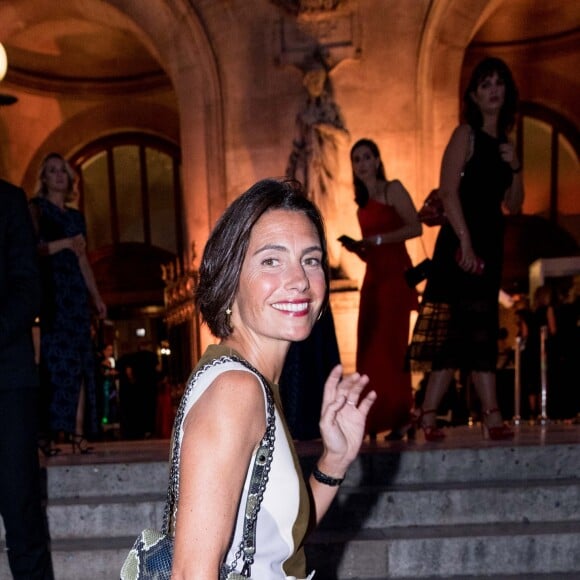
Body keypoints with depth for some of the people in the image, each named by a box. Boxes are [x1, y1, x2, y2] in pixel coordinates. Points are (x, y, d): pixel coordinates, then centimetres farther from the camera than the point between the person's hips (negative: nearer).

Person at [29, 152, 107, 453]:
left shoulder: (76, 216, 22)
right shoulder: (36, 207, 7)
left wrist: (96, 296, 15)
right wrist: (64, 244, -16)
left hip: (76, 292, 5)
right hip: (51, 290, -5)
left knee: (80, 361, -3)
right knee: (58, 358, -12)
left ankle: (78, 432, -5)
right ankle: (55, 430, -13)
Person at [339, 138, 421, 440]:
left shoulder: (393, 189, -1)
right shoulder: (362, 202, 19)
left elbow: (415, 227, -12)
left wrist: (377, 239, -16)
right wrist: (357, 247, 3)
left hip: (395, 274, -7)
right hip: (373, 277, 7)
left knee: (390, 344, -10)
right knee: (368, 347, 1)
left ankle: (398, 417, -5)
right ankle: (374, 418, 4)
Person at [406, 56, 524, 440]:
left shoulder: (503, 142, 18)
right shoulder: (466, 134, -2)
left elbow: (514, 206, 17)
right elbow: (449, 192, -13)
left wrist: (515, 168, 0)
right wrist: (466, 243, -20)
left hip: (490, 243, 8)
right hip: (462, 242, -7)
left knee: (460, 330, 5)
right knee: (477, 327, -9)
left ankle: (428, 415, 10)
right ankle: (493, 416, -6)